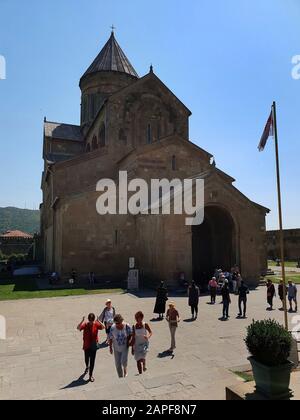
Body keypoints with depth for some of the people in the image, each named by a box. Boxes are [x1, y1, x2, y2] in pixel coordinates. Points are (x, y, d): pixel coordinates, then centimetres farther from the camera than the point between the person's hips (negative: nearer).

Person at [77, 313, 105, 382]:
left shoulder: (96, 324, -12)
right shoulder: (85, 325, -14)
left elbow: (103, 327, -29)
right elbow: (78, 328, -32)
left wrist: (98, 321, -39)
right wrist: (83, 320, -41)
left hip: (94, 346, -1)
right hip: (86, 345, 1)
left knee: (92, 361, 4)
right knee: (86, 359, 20)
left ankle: (91, 375, 20)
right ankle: (87, 367, 54)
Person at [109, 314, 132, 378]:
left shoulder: (127, 326, -17)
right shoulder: (113, 328, -17)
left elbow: (130, 334, 0)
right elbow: (110, 338, -6)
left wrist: (129, 341, -12)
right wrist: (110, 347, -4)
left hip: (125, 347, -1)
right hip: (116, 348, 1)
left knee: (124, 361, -7)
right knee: (118, 364, 8)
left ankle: (125, 368, 30)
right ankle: (120, 377, 29)